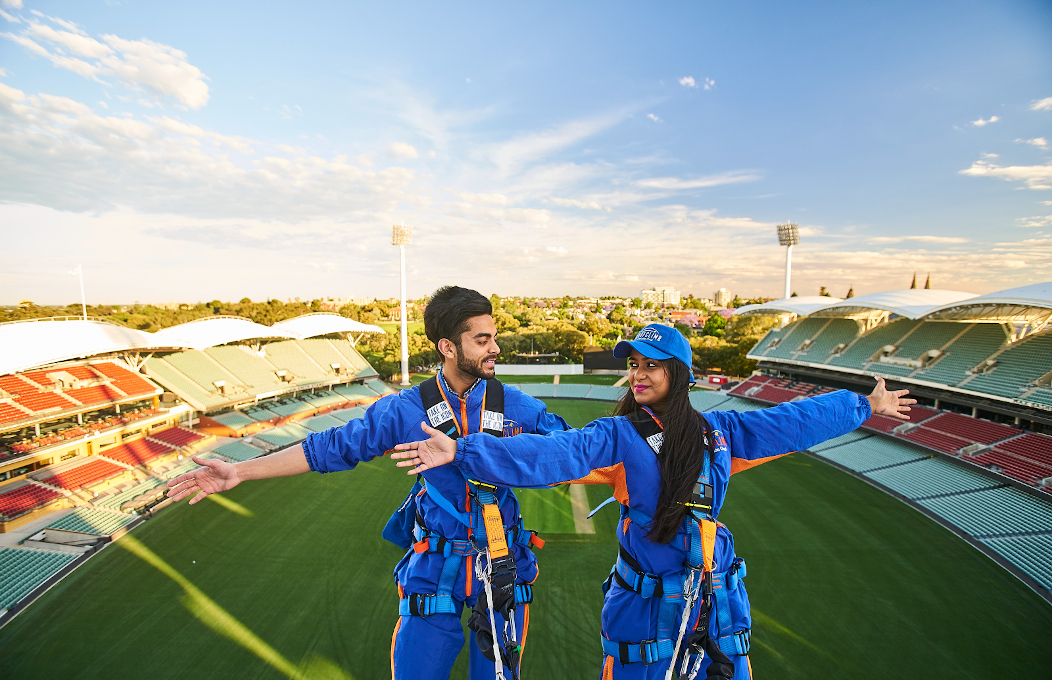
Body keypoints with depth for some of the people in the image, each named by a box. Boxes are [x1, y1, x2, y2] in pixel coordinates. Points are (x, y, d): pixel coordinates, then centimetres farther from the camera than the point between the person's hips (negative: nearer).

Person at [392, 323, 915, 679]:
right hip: (644, 608, -3)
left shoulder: (716, 432, 0)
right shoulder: (617, 437, -13)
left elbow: (794, 421, 11)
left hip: (719, 605, 4)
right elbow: (547, 455, -26)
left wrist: (866, 406, 20)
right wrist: (460, 451, -36)